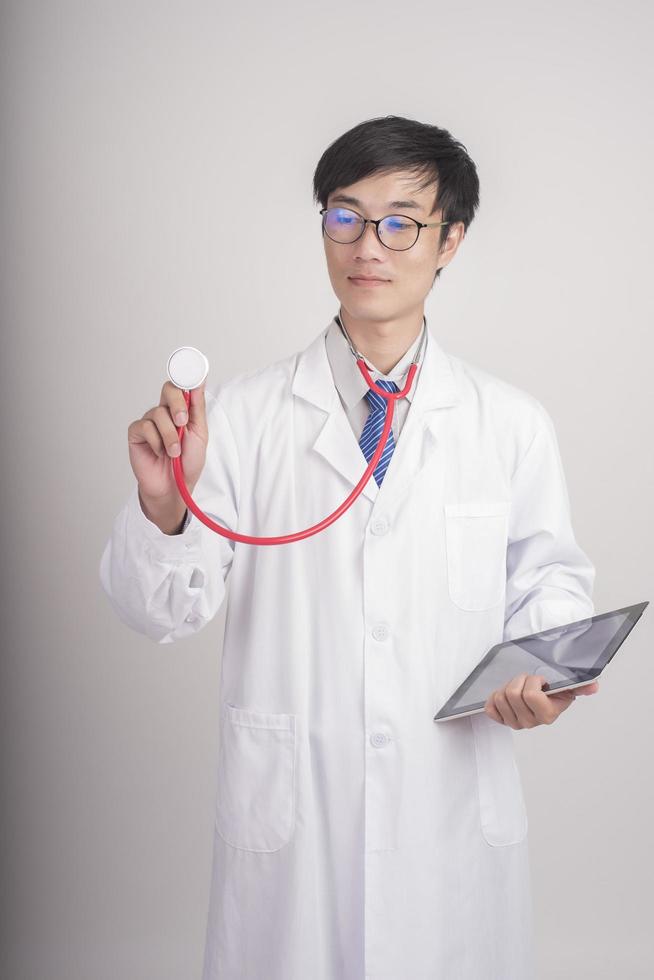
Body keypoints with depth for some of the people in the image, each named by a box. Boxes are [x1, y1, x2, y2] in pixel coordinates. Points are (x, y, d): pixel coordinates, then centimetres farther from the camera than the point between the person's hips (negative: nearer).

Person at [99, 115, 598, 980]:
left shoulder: (514, 424, 0)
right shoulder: (241, 414, -3)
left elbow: (551, 577, 10)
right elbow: (164, 612, -5)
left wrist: (544, 668, -11)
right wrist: (164, 505, -25)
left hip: (457, 814, 1)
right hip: (288, 812, 0)